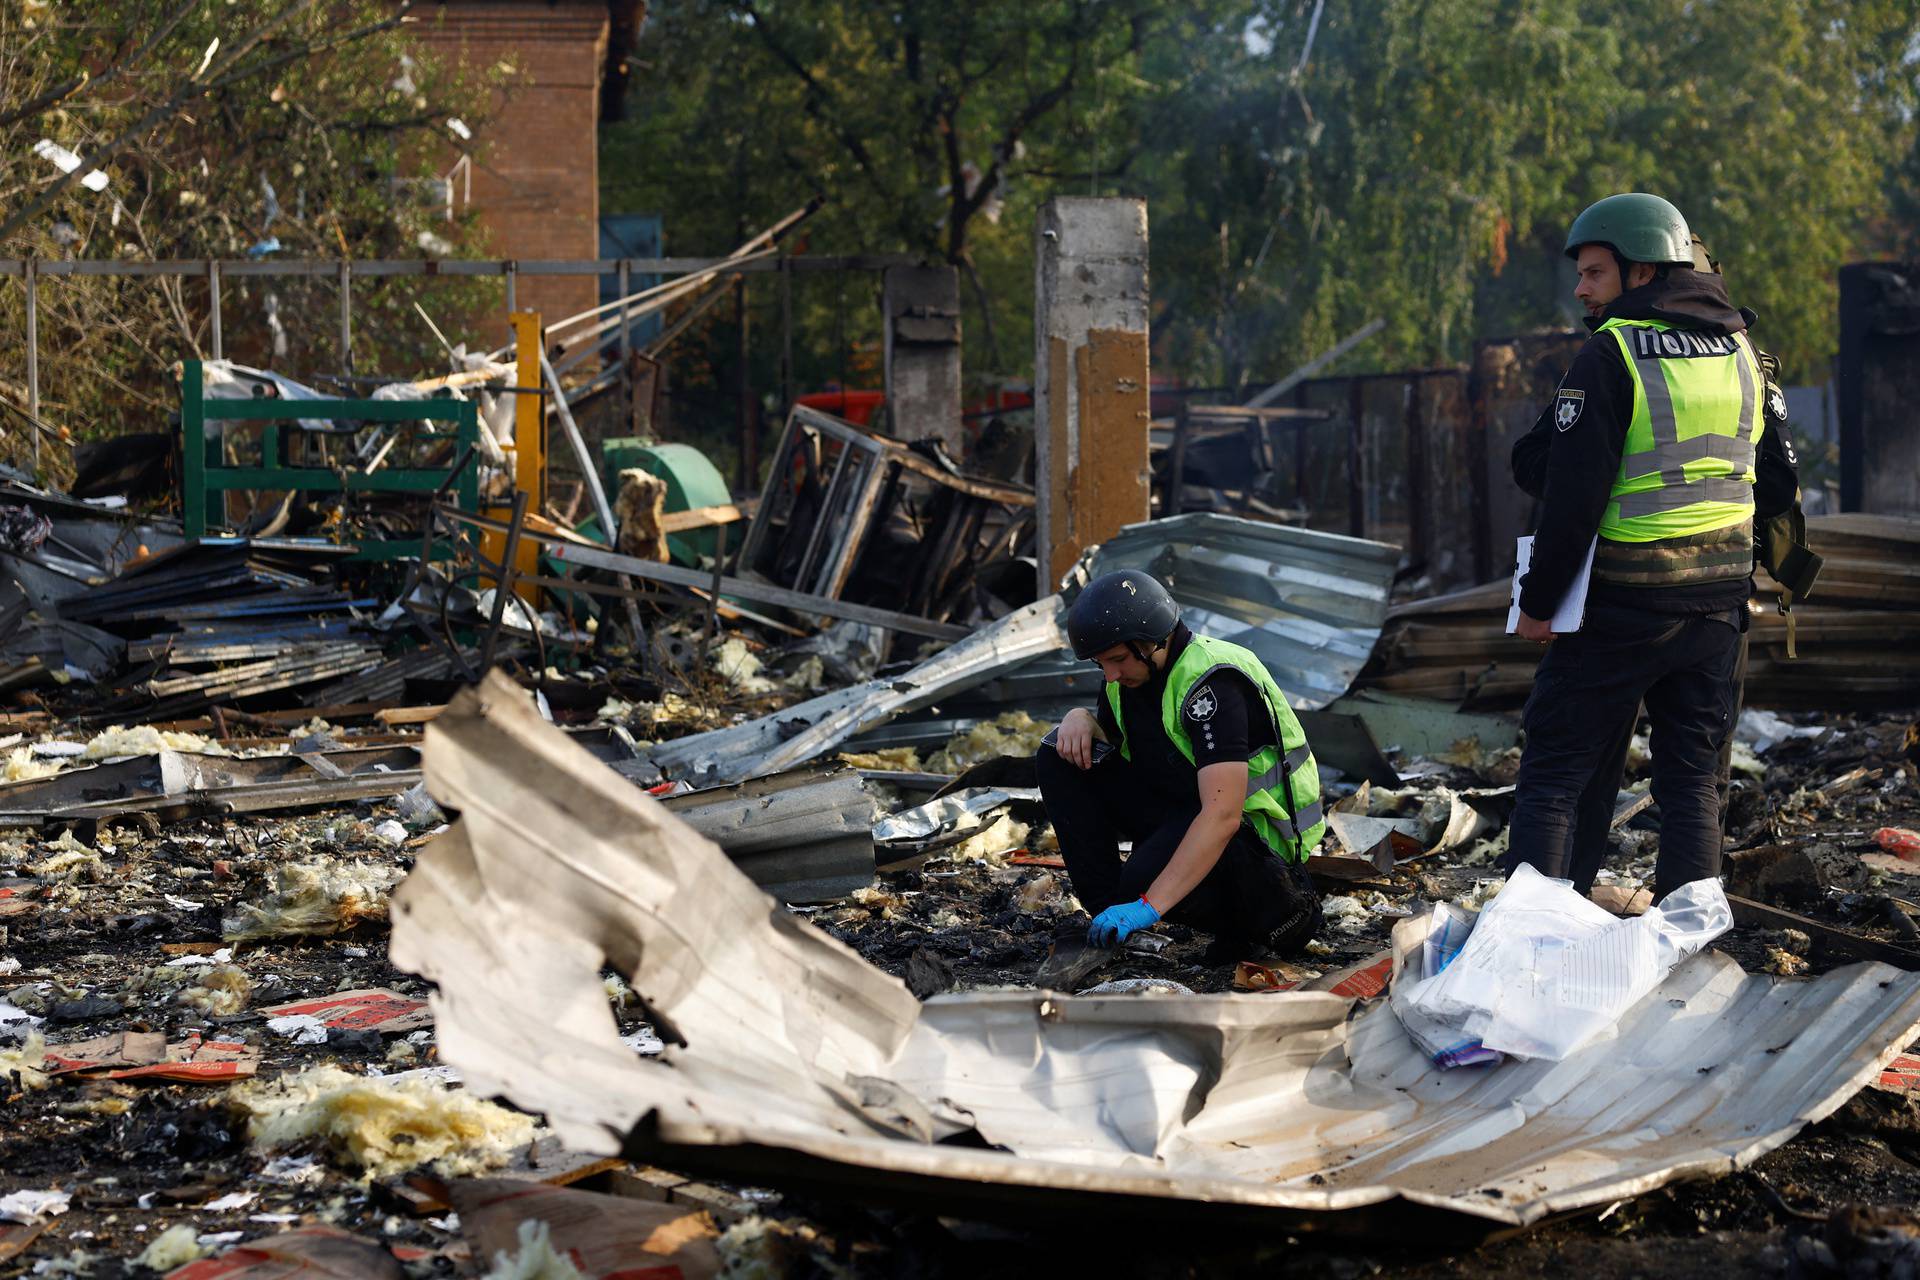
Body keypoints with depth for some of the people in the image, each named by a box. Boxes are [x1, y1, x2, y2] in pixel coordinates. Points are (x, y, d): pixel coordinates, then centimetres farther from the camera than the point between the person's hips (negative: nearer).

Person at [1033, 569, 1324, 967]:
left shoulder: (1211, 683, -29)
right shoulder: (1132, 669, -2)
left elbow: (1222, 817, -37)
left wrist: (1148, 906, -43)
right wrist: (1080, 719, -9)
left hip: (1254, 829, -8)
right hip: (1180, 808, 8)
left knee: (1146, 882, -36)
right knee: (1060, 758, -4)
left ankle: (1281, 910, -8)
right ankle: (1105, 911, -3)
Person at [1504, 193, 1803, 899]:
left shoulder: (1612, 354, -12)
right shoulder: (1742, 354, 9)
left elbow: (1571, 490, -16)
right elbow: (1778, 485, 12)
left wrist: (1539, 599, -8)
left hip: (1622, 603, -6)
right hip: (1719, 603, 6)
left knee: (1554, 777, 2)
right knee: (1694, 781, 11)